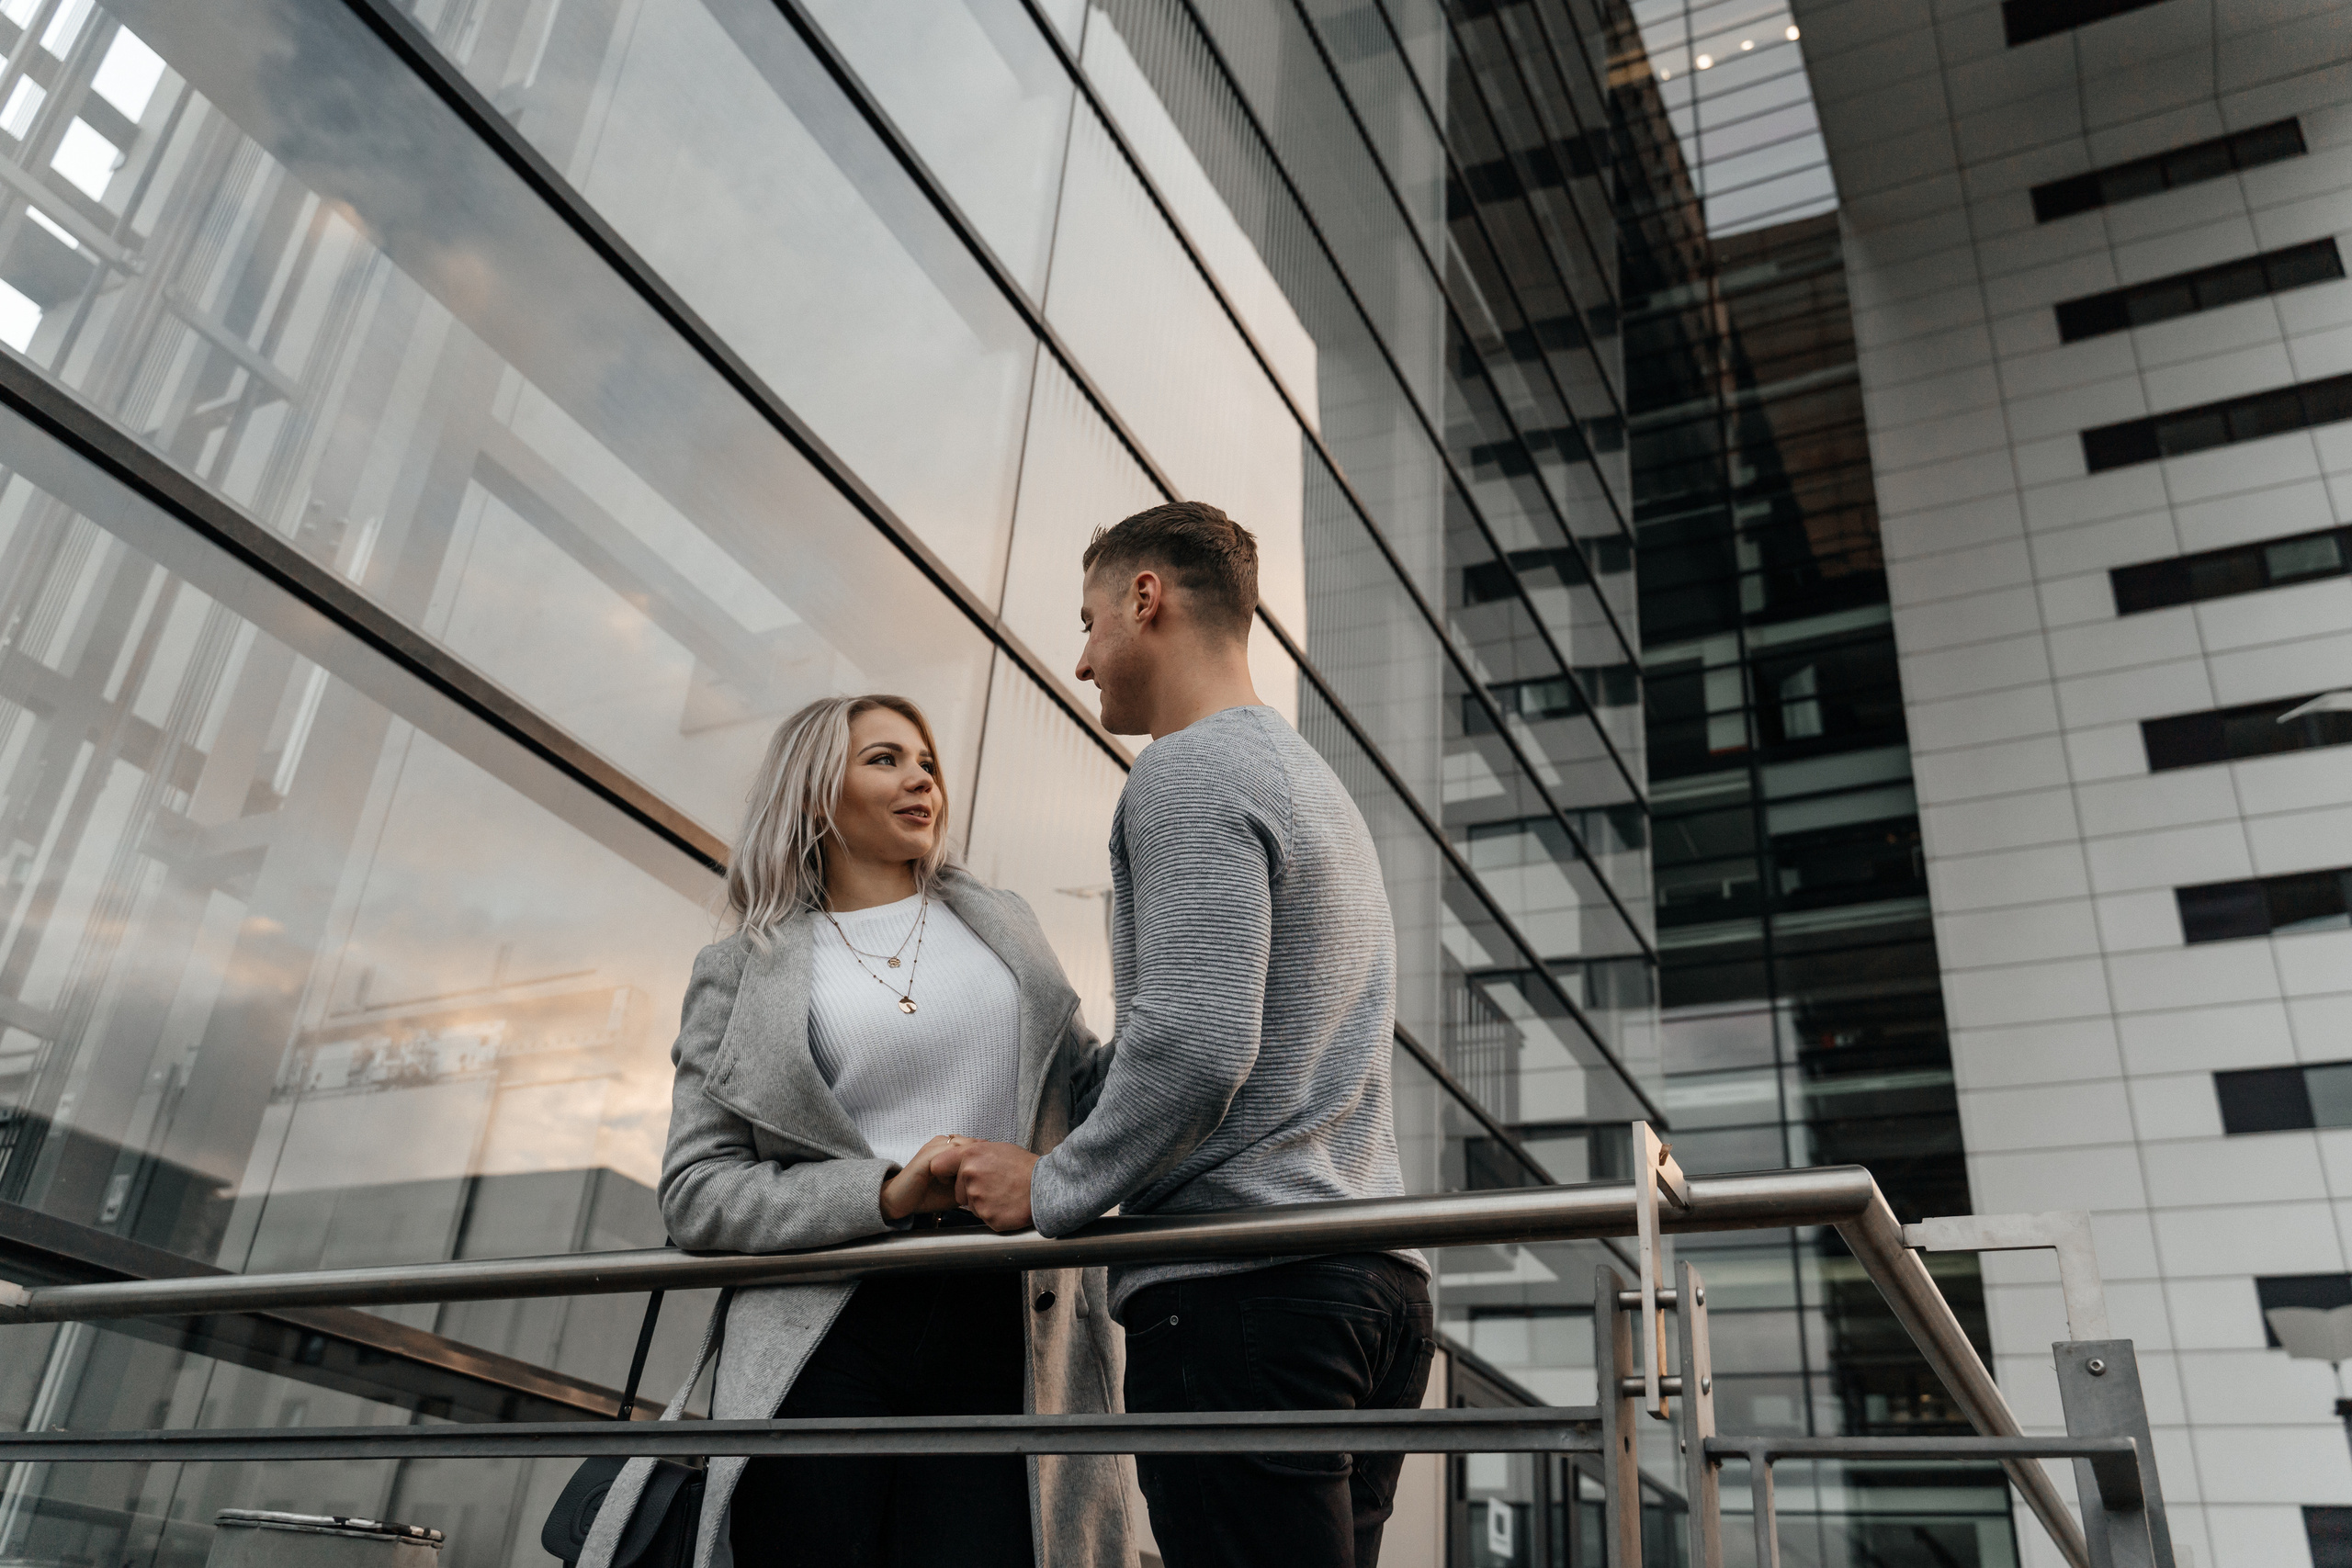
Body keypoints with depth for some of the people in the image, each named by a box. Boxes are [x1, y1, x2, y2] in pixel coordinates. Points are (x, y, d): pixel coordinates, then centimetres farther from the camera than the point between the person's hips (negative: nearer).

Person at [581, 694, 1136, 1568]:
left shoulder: (1002, 925, 20)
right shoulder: (740, 973, 10)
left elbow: (1082, 1093, 20)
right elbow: (693, 1193, 2)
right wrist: (886, 1192, -12)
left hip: (1001, 1327, 2)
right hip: (821, 1340, -1)